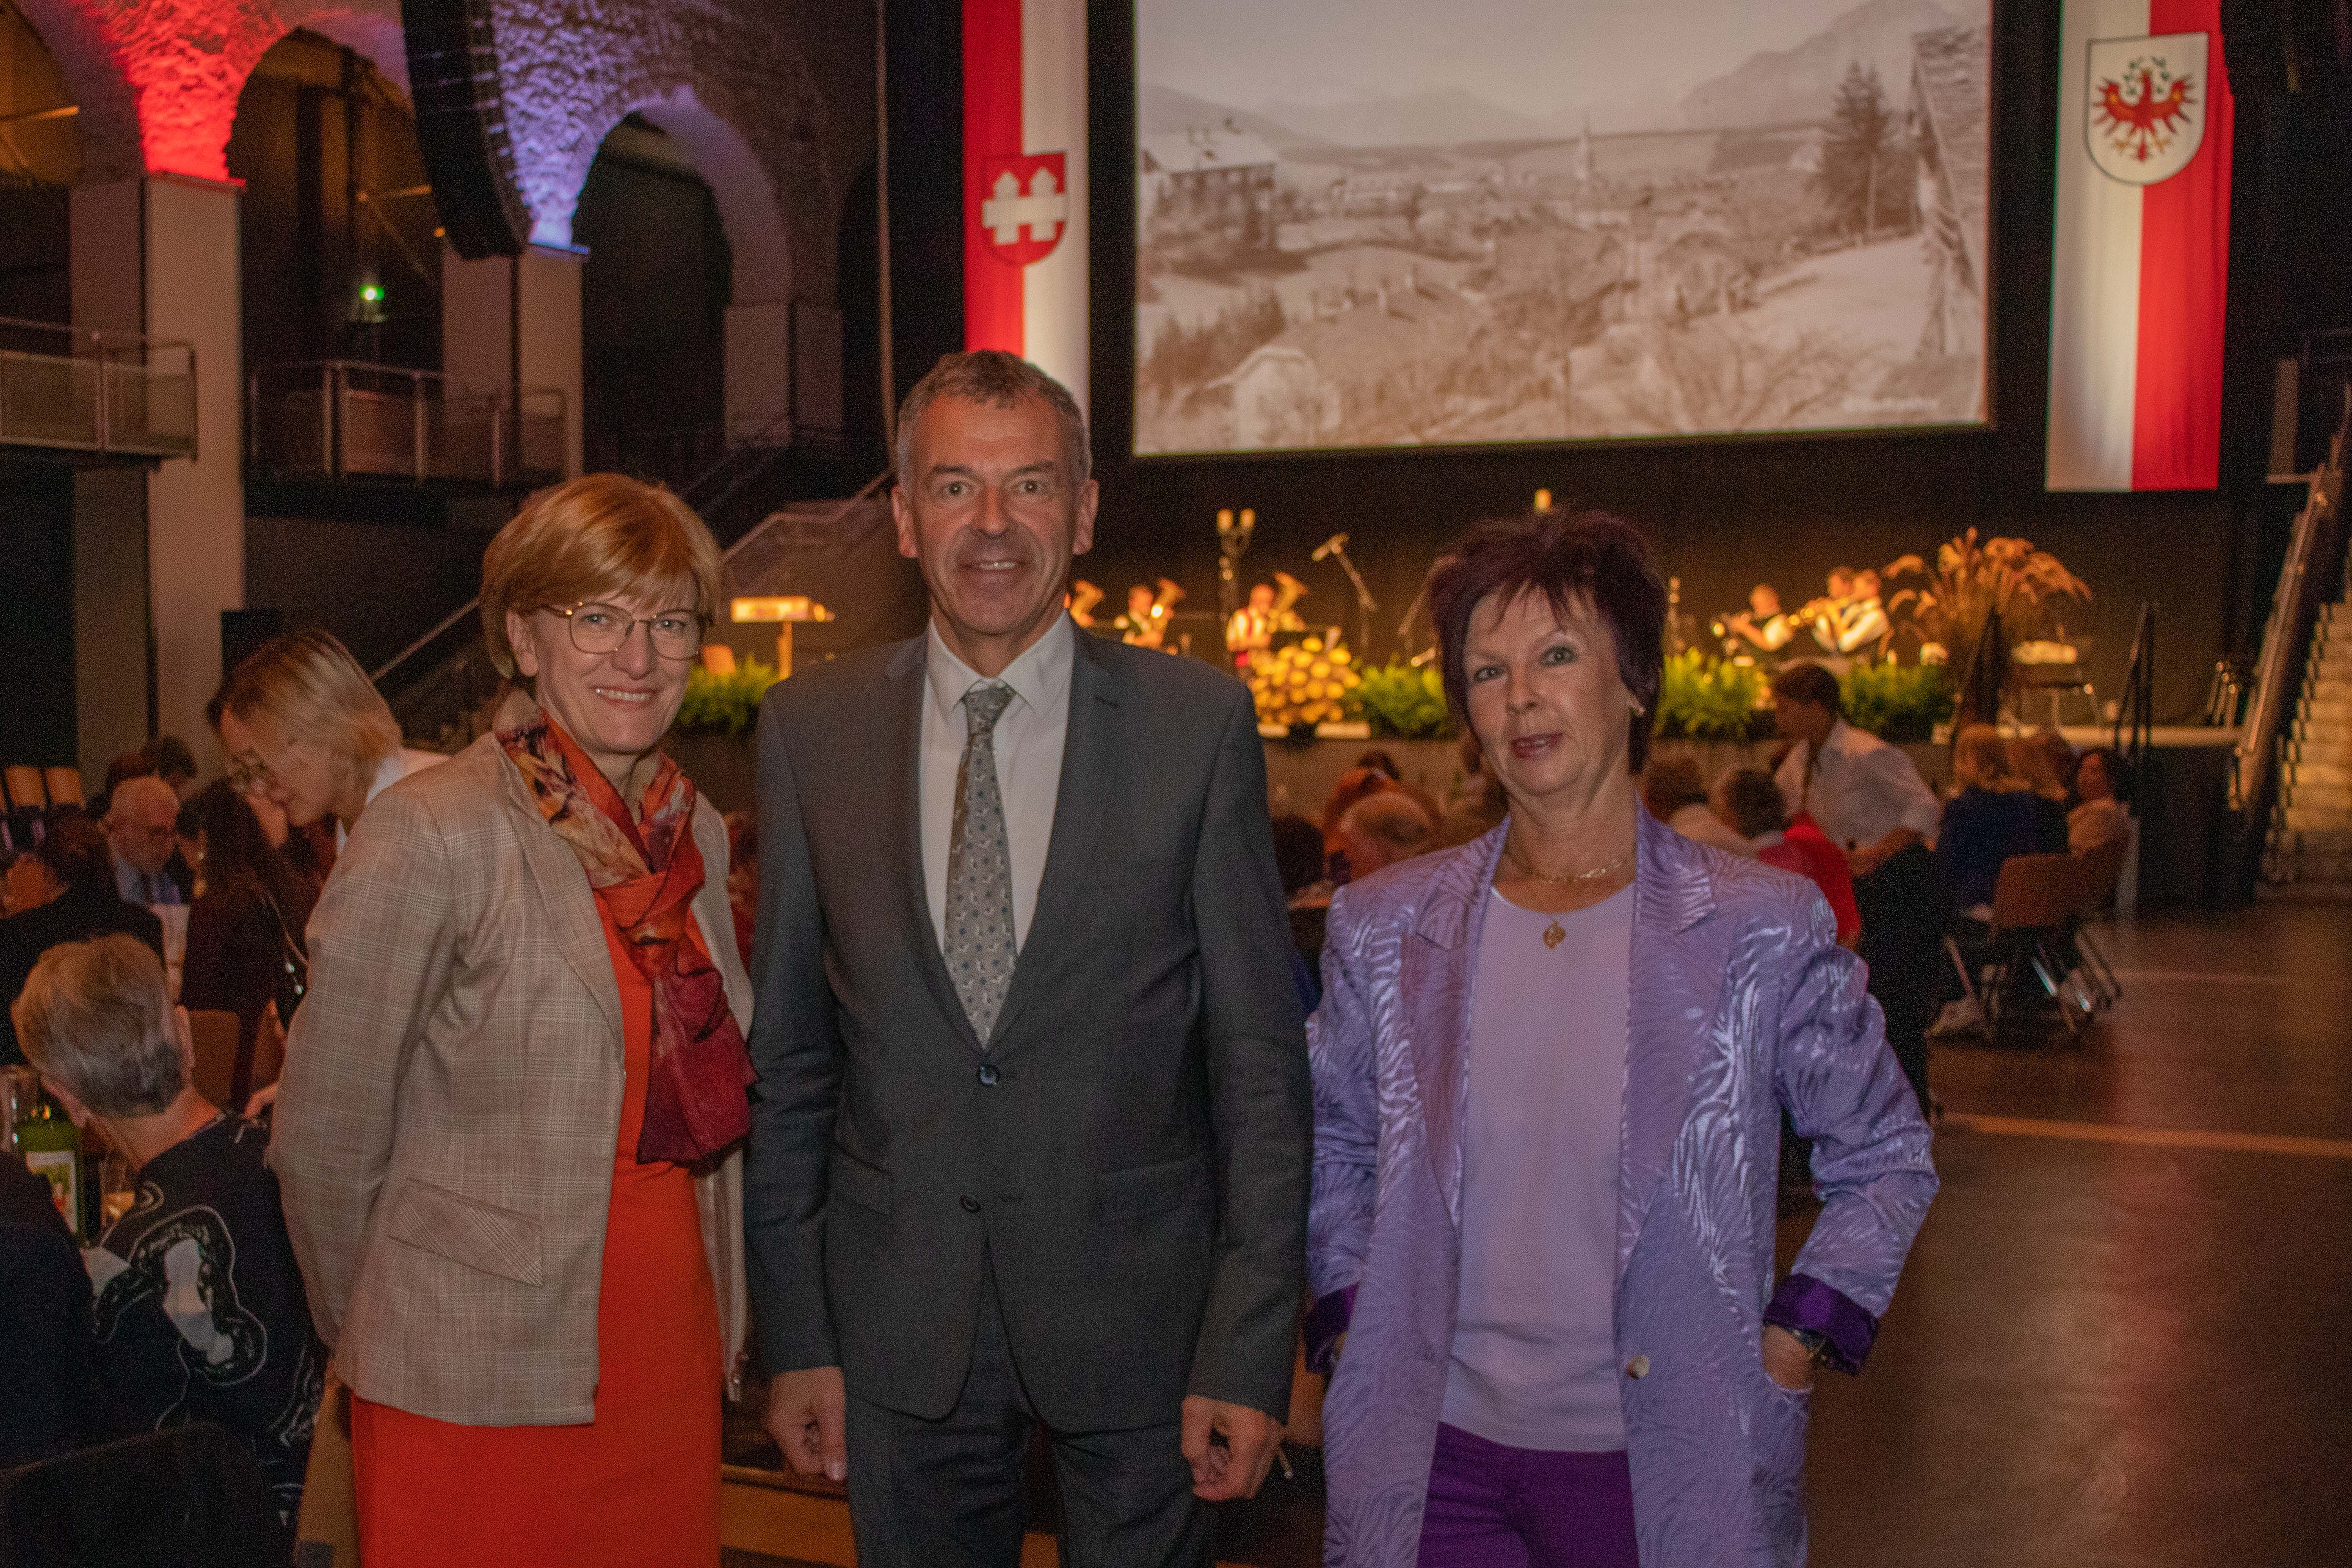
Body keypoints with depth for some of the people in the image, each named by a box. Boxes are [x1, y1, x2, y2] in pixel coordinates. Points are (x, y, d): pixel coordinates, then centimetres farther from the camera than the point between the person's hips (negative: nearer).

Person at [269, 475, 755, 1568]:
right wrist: (381, 1337, 5)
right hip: (480, 1385, -5)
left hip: (672, 1358, 6)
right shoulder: (430, 836, -13)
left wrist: (715, 1317, 14)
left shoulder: (697, 831, 7)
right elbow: (323, 1143, -7)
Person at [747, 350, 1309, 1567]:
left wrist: (1250, 1353, -8)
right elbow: (787, 1055, 4)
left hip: (1136, 1313, -1)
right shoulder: (809, 729, 0)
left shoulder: (1197, 723, -6)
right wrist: (794, 1336, 3)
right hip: (899, 1319, 2)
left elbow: (1260, 1054, -5)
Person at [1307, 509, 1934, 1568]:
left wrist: (1798, 1339, -2)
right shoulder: (1386, 930, 0)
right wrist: (1349, 1312, 5)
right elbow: (1335, 1144, 15)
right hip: (1436, 1451, 2)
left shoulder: (1762, 932, -6)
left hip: (1663, 1468, -1)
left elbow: (1886, 1159, 5)